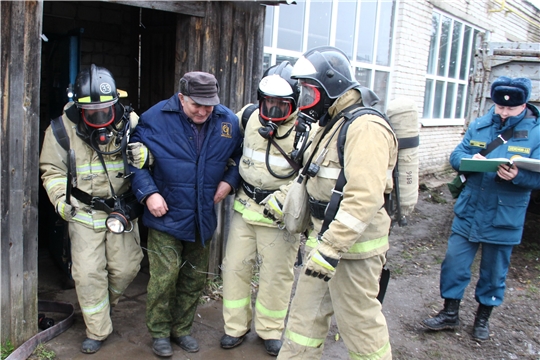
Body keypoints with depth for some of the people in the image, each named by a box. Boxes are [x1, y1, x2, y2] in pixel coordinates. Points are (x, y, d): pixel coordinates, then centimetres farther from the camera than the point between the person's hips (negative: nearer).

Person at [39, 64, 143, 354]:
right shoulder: (63, 128, -7)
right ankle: (97, 331, 19)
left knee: (126, 267, 6)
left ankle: (106, 302, 40)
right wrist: (61, 200, -12)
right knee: (88, 273, -1)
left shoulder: (130, 123, -5)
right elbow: (52, 170, 3)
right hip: (84, 211, -1)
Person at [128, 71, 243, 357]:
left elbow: (241, 155, 14)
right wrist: (148, 193, -14)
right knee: (164, 278, -5)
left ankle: (182, 328, 34)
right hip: (166, 216, -3)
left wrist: (229, 181, -1)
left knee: (194, 279, 14)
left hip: (203, 218, 4)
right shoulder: (155, 119, -10)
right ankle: (160, 333, 19)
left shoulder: (228, 122, -2)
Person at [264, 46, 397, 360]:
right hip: (324, 236, 10)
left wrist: (331, 249, -31)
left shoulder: (364, 128, -21)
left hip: (354, 245, -9)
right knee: (307, 312, 18)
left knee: (360, 321, 6)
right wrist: (283, 199, 20)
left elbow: (364, 198, -29)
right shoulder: (329, 125, 12)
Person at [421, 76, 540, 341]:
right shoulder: (479, 126, 3)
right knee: (454, 264, 7)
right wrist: (471, 159, -19)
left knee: (494, 273, 13)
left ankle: (483, 317, 35)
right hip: (468, 213, 2)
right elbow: (456, 156, 3)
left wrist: (517, 175, -32)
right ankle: (450, 313, 25)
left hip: (504, 219, -2)